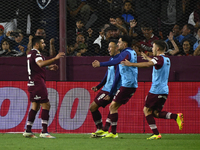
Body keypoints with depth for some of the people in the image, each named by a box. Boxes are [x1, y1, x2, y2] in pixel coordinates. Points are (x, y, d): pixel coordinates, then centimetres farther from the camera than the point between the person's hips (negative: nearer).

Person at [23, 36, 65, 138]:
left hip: (32, 83, 10)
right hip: (37, 83, -10)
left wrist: (49, 67, 27)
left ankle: (28, 131, 11)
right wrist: (55, 58, -41)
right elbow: (40, 63, -35)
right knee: (46, 105, -10)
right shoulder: (36, 53, -14)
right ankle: (44, 132, -13)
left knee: (35, 107, 13)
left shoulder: (31, 53, 19)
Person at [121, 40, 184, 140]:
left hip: (156, 90, -8)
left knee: (147, 110, 2)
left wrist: (131, 64, -29)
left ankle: (156, 134, -7)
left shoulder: (159, 58, -11)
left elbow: (147, 64, -29)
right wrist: (148, 58, 51)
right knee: (156, 113, 13)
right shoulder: (167, 60, 15)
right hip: (164, 91, 8)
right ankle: (176, 117, -9)